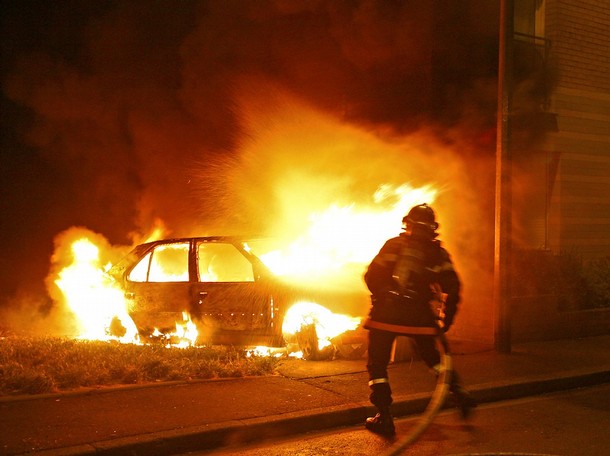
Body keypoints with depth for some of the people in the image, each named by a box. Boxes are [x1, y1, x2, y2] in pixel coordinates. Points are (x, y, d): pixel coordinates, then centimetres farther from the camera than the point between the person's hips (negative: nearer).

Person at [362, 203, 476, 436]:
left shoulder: (393, 245, 4)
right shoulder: (438, 253, 7)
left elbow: (371, 276, 1)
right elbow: (453, 288, 1)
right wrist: (446, 319, 12)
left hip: (385, 313, -2)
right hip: (419, 316, 2)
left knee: (377, 363, 8)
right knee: (432, 357, 26)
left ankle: (384, 416, 3)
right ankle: (458, 392, 19)